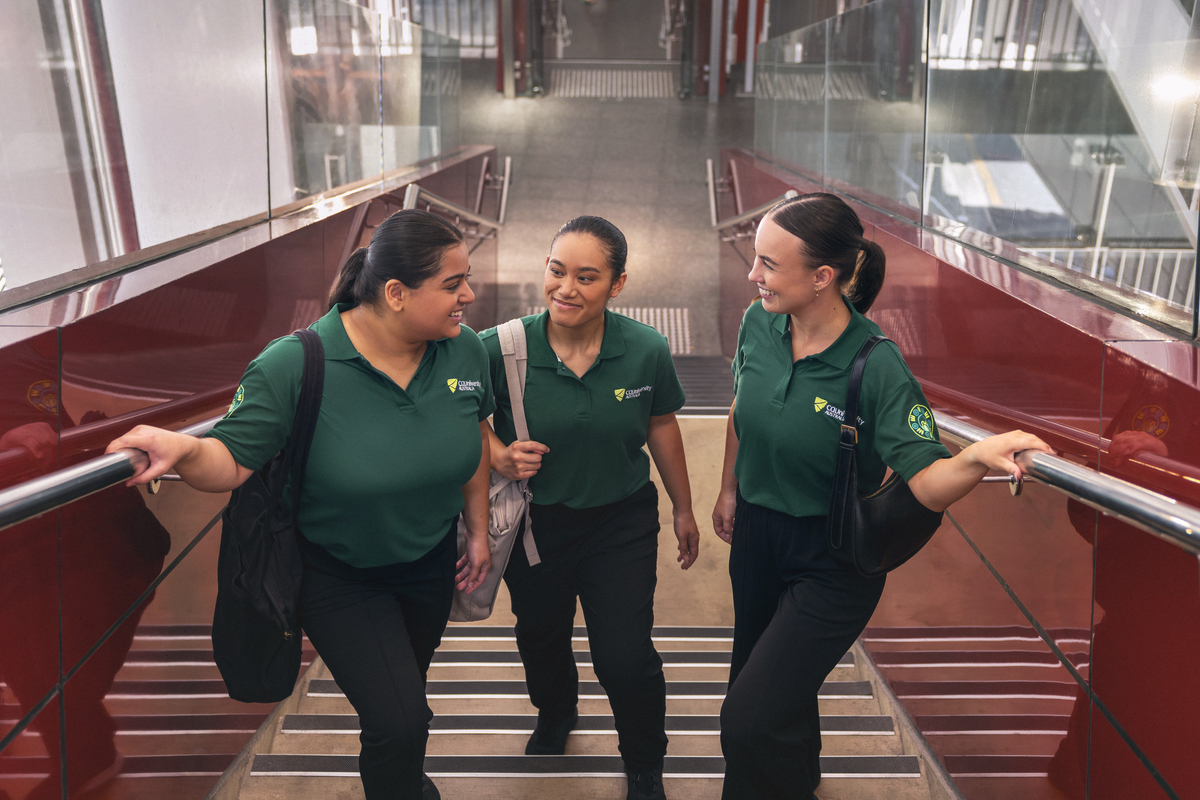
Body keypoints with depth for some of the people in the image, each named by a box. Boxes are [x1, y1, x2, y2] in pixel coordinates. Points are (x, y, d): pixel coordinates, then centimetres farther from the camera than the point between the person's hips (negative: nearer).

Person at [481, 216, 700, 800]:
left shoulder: (646, 350, -14)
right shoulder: (502, 348, -19)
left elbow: (661, 426, 2)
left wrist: (683, 509, 11)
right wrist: (500, 456, -24)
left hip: (622, 522, -1)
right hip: (534, 523, 1)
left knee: (625, 659, -3)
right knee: (541, 637, 24)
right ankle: (555, 717, 61)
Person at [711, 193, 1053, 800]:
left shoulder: (875, 366, -26)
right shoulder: (759, 324, -11)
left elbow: (929, 483, -29)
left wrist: (978, 456, -50)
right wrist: (729, 490, 15)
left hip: (833, 561, -6)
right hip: (757, 533, 6)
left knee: (750, 721, -11)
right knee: (756, 678, 26)